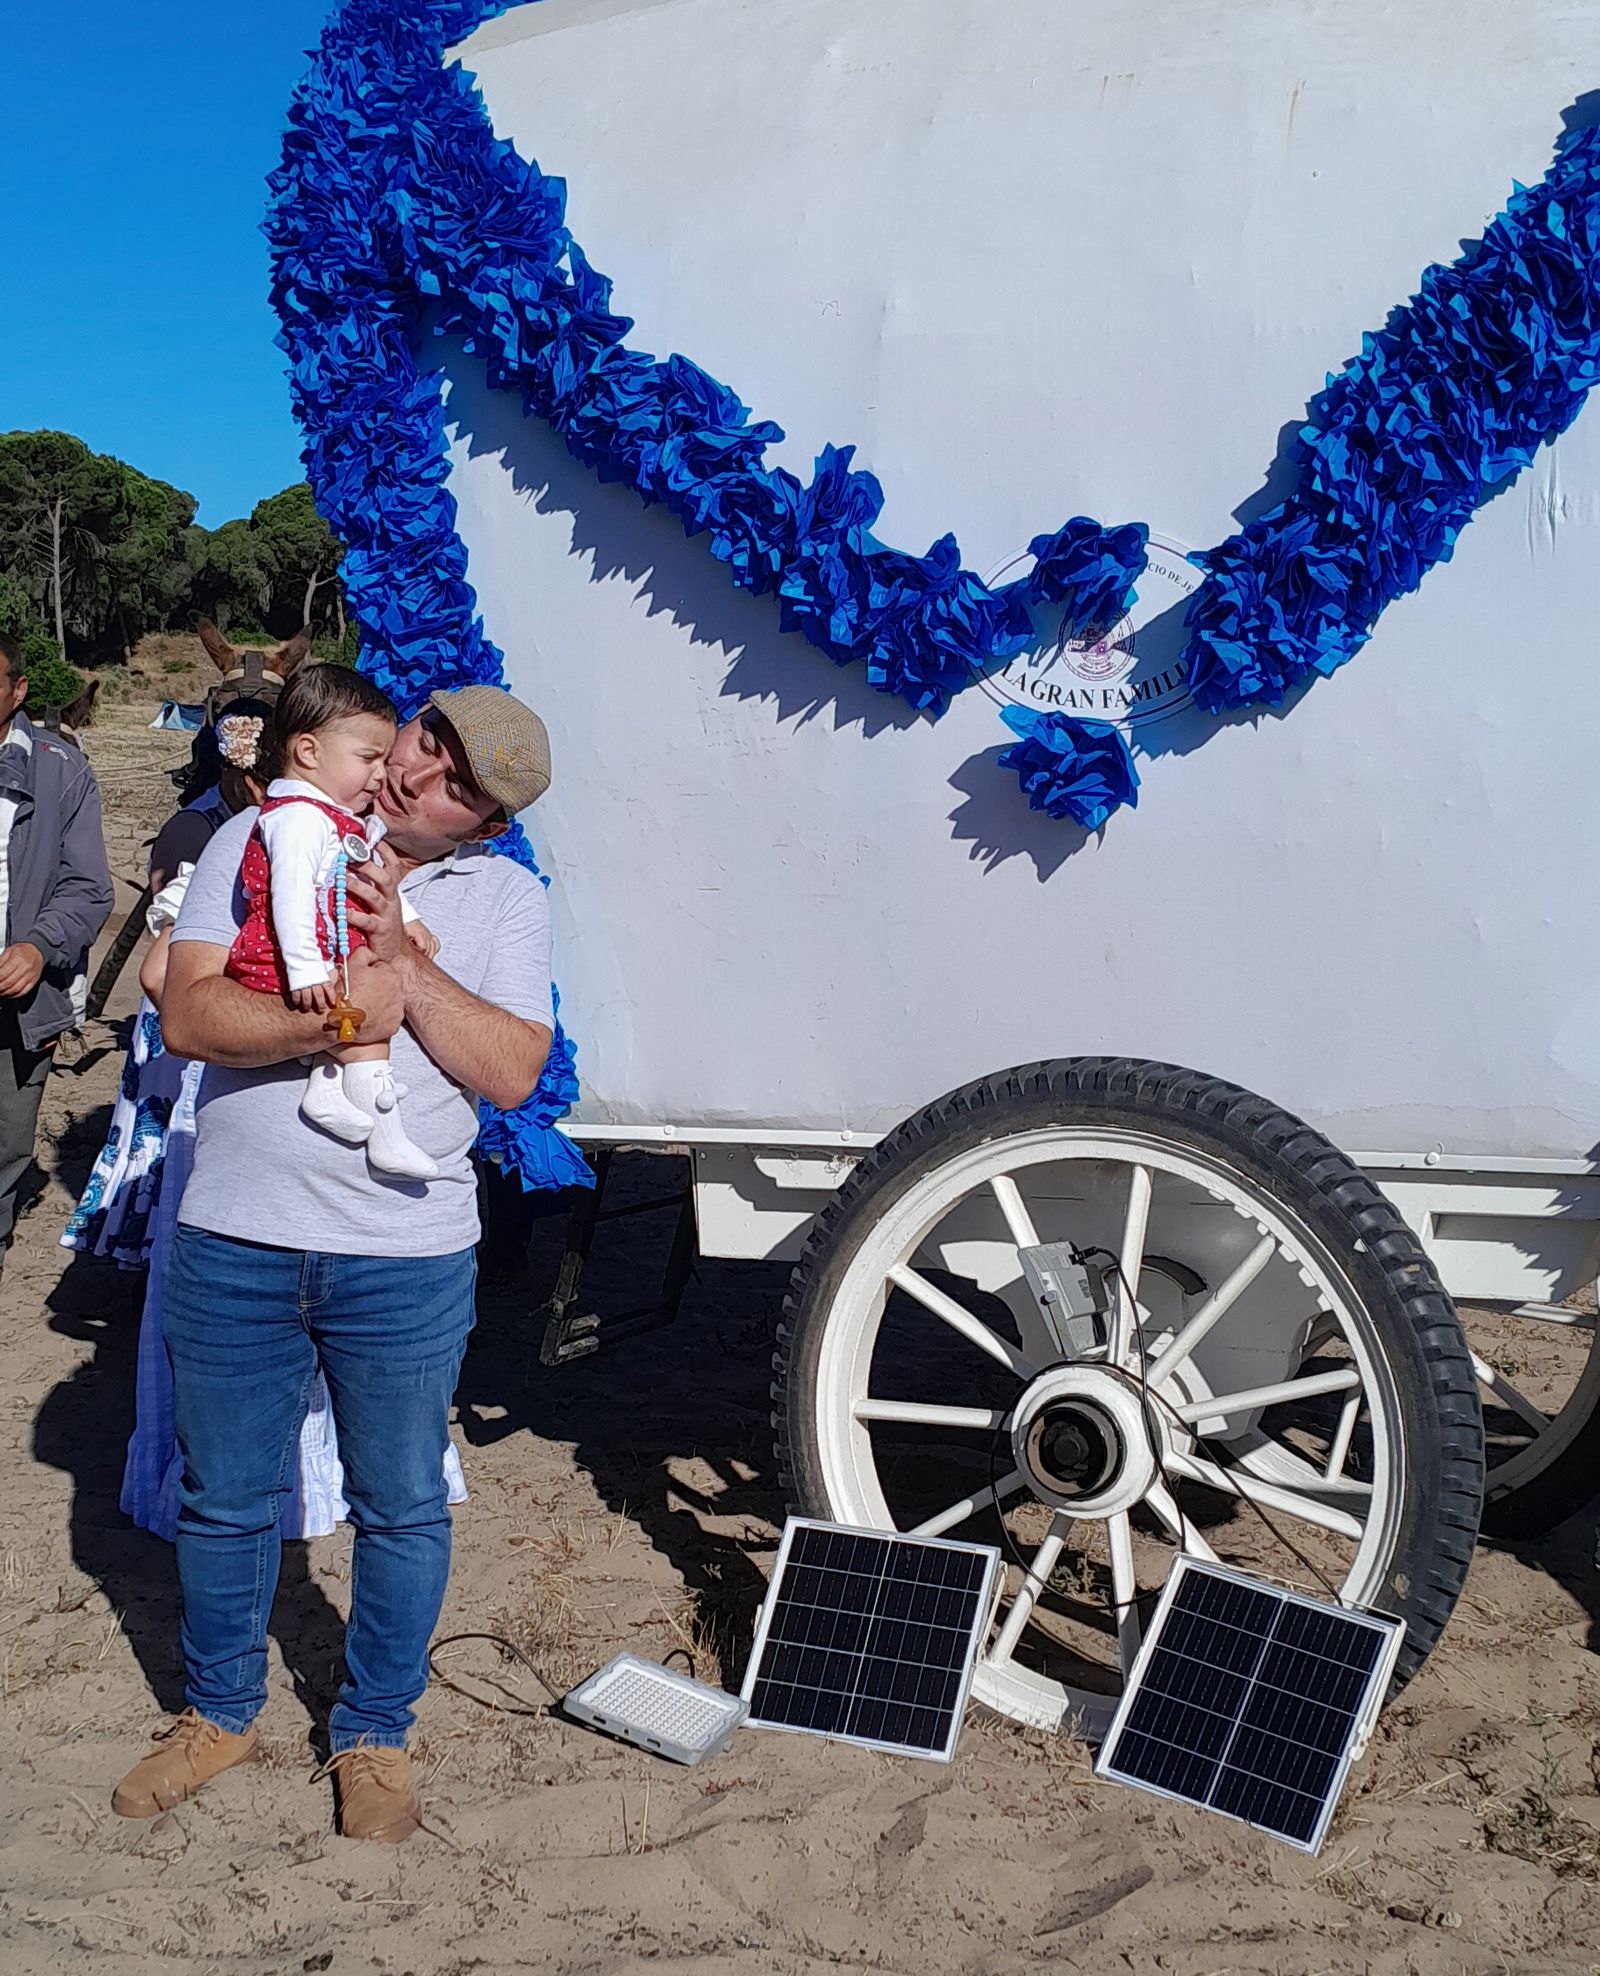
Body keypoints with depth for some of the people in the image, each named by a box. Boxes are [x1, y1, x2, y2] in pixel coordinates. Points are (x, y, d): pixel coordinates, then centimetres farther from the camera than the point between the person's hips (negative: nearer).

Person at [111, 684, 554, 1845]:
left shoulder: (506, 897, 2)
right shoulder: (256, 845, 0)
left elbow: (512, 1071, -10)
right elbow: (188, 1014, -12)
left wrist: (404, 963, -18)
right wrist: (341, 1012, -25)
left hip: (407, 1255, 0)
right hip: (234, 1241, 1)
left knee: (402, 1509, 12)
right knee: (225, 1500, 17)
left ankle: (375, 1735, 34)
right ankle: (221, 1714, 40)